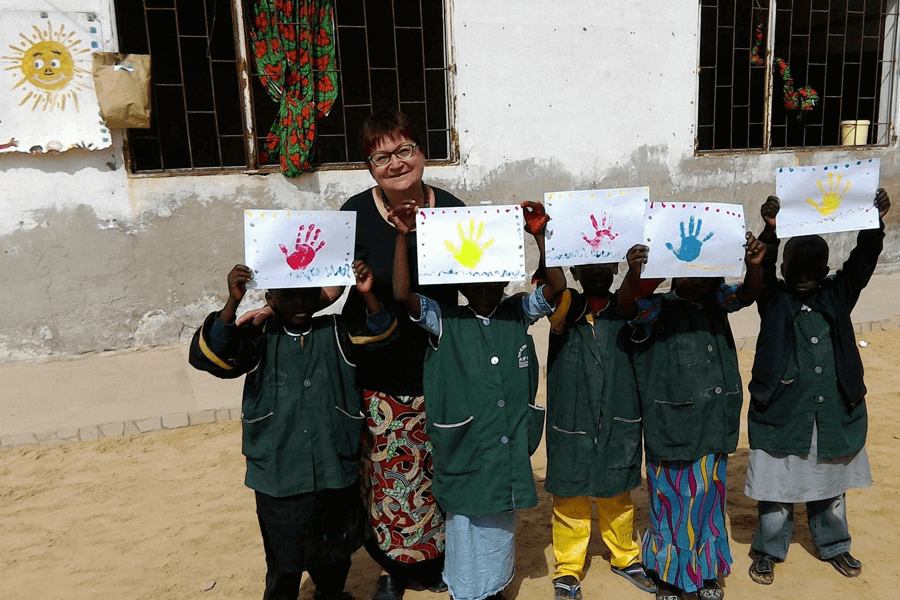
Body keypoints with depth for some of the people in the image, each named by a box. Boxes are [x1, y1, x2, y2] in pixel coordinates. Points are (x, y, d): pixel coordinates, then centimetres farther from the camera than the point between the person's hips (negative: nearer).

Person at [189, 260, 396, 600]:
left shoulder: (335, 333, -1)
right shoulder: (260, 339, -7)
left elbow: (380, 333, -10)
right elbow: (210, 356, -20)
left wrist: (367, 295, -27)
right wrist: (232, 303, -33)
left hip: (335, 473, 3)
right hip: (279, 479, -2)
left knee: (335, 553, 24)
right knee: (283, 562, 15)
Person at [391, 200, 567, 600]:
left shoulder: (518, 315, 2)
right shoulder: (446, 321, -7)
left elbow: (556, 286, -7)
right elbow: (403, 294, -18)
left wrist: (538, 235, -16)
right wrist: (402, 236, -24)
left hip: (510, 452, 3)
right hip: (465, 452, -3)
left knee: (501, 527, 21)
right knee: (465, 528, 10)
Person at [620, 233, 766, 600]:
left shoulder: (716, 302, 7)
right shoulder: (658, 308, -8)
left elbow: (748, 293, -5)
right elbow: (626, 306, -25)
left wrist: (754, 264, -27)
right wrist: (633, 274, -46)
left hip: (713, 426, 5)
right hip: (671, 427, -5)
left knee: (708, 499, 17)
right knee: (673, 501, 10)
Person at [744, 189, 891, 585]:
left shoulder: (838, 294, 2)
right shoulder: (773, 299, -6)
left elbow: (862, 262, -9)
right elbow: (760, 269, -22)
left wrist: (875, 222, -24)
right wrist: (770, 230, -37)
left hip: (834, 411, 3)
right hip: (781, 412, -3)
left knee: (830, 483, 20)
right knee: (777, 486, 9)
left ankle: (834, 545, 41)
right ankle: (769, 550, 27)